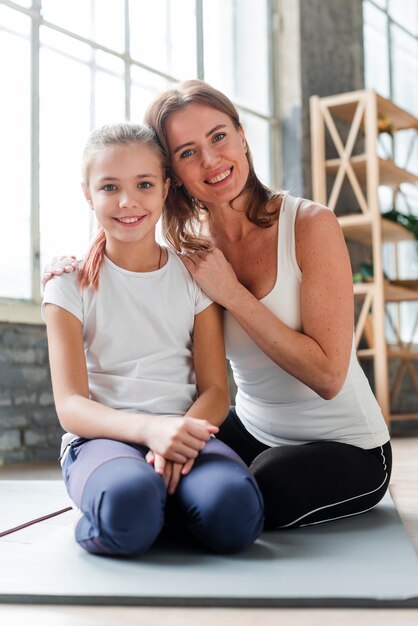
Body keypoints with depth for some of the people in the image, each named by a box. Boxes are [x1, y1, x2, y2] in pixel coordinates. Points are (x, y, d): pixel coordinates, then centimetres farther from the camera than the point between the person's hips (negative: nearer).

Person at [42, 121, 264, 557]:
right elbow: (71, 406, -6)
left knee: (232, 510, -32)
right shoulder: (71, 282, 3)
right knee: (127, 504, -38)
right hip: (102, 436, -2)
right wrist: (149, 428, -26)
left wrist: (185, 432, -21)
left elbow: (215, 389, 4)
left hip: (183, 434, 2)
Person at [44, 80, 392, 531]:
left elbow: (327, 376, -23)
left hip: (346, 447, -4)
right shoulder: (187, 246, -4)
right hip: (252, 429, 5)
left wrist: (230, 292, -24)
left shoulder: (310, 224, -19)